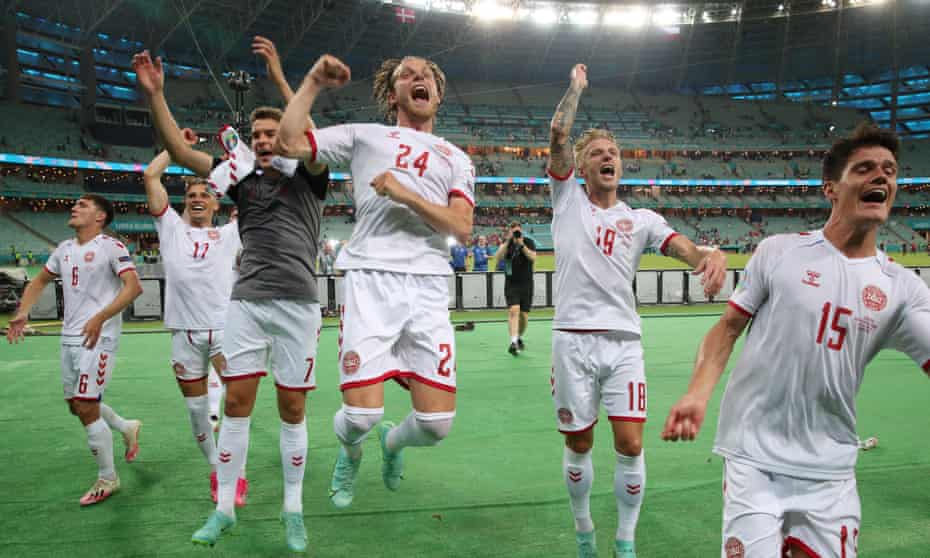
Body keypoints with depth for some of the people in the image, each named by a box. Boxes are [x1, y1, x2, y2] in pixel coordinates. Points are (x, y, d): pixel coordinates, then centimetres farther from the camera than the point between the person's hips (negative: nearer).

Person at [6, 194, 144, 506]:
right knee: (76, 405, 14)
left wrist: (100, 318, -29)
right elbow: (40, 281, 26)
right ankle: (127, 428, 39)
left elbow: (133, 286, -20)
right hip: (70, 338, 8)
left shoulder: (111, 247, -9)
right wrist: (23, 312, 9)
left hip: (98, 338, -8)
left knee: (86, 407, -8)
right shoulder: (65, 249, 14)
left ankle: (107, 479, 8)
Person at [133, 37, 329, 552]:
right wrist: (155, 94, -1)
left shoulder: (307, 175, 5)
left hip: (296, 301, -3)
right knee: (236, 400, 1)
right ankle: (224, 507, 15)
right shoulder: (242, 176, 13)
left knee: (292, 407, 2)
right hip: (246, 300, 3)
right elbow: (180, 151, 9)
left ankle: (293, 509, 16)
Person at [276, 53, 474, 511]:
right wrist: (314, 82, 10)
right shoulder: (364, 135, 17)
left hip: (429, 286, 2)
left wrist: (406, 194, -8)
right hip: (371, 279, -2)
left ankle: (392, 443, 34)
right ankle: (349, 452, 28)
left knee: (436, 424, -4)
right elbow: (288, 143, 6)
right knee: (361, 414, -12)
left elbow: (462, 228, 4)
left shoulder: (456, 158, 20)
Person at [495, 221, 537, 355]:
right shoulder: (506, 242, 3)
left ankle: (519, 337, 31)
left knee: (524, 315, 5)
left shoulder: (529, 242, 0)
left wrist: (522, 245, -26)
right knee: (513, 310, -21)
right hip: (511, 284, -1)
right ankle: (513, 342, -27)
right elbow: (498, 257, -13)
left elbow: (533, 257, -16)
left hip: (526, 284, 1)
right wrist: (507, 241, -22)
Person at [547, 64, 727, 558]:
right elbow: (558, 136, 0)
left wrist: (711, 255, -26)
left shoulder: (642, 219, 12)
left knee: (630, 445, -3)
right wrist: (576, 86, 10)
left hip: (623, 341, 1)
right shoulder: (567, 199, 8)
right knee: (579, 445, 8)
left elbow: (685, 248, -4)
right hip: (573, 340, -1)